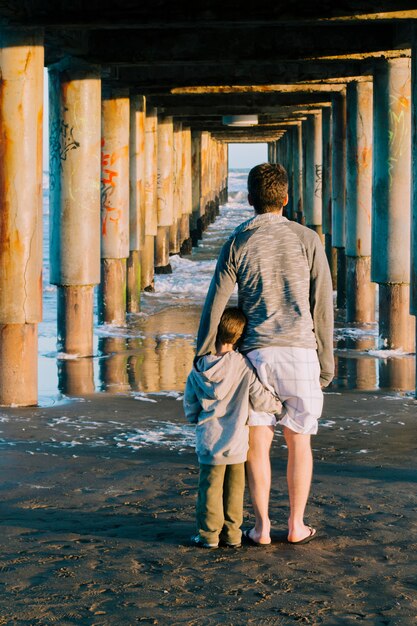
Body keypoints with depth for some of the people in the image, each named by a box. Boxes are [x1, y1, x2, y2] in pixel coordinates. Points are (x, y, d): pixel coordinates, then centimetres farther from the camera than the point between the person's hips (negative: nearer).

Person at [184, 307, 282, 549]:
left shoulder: (199, 370, -5)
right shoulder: (244, 366, -12)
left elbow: (190, 407, 5)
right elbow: (260, 399, -9)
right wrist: (279, 405, 10)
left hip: (209, 441, 1)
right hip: (236, 442, -1)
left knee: (210, 487, 9)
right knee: (234, 488, 12)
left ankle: (209, 534, 12)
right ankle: (232, 533, 17)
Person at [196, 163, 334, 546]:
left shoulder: (237, 244, 0)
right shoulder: (307, 240, 0)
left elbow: (215, 306, -2)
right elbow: (323, 306, 0)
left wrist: (203, 357, 8)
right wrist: (326, 362, 8)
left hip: (256, 354, 0)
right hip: (299, 352, 0)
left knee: (257, 443, 8)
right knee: (299, 442, 12)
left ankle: (262, 526, 10)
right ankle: (296, 526, 17)